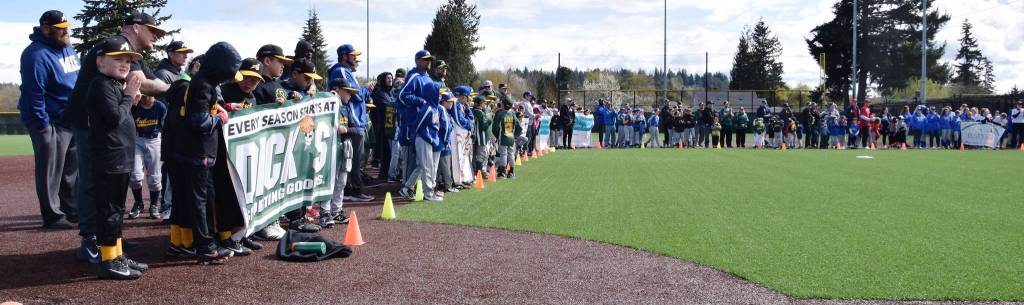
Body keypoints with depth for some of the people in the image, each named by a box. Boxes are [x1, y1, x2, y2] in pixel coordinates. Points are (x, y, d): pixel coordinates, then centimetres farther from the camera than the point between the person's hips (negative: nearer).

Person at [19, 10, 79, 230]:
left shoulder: (69, 49, 12)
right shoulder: (37, 55, -16)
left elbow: (80, 81, 22)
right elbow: (33, 93, -20)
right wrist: (42, 126, -20)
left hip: (74, 119, 9)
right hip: (51, 122, -9)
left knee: (72, 169, 16)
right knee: (51, 171, -2)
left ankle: (70, 209, 28)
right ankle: (52, 216, 6)